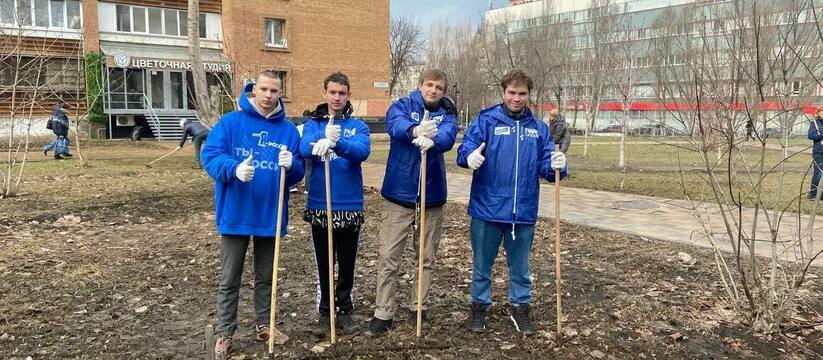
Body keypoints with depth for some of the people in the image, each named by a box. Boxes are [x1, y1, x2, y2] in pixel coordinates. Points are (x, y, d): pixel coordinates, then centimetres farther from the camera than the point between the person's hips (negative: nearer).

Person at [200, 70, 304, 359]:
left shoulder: (288, 129, 4)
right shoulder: (230, 122, -4)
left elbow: (299, 173, 3)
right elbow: (210, 156, -13)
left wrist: (291, 165, -21)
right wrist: (235, 168, -33)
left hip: (271, 215, 3)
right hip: (235, 214, -2)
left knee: (265, 276, 17)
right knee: (229, 279, 7)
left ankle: (263, 324, 33)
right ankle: (225, 333, 20)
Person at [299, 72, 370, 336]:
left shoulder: (358, 126, 1)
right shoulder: (312, 124, 2)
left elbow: (362, 152, -20)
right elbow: (304, 148, -19)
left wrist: (338, 143, -40)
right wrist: (321, 142, -42)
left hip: (350, 206, 0)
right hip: (319, 205, 0)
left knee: (347, 264, 12)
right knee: (323, 264, 12)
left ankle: (345, 310, 29)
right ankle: (324, 312, 27)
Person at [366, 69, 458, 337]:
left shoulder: (446, 115, 6)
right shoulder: (402, 106, 2)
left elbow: (448, 137, -18)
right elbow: (395, 125, -23)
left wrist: (431, 141, -41)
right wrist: (415, 131, -45)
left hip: (432, 195, 2)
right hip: (399, 194, -2)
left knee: (427, 258, 13)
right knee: (388, 257, -1)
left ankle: (419, 308, 28)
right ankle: (383, 314, 10)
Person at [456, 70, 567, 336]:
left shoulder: (538, 128, 7)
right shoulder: (486, 120, -3)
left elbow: (545, 168, 5)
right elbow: (465, 150, -13)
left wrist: (557, 166, -18)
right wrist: (470, 157, -36)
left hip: (523, 211, 2)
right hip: (487, 208, -2)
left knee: (520, 266, 16)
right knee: (482, 263, 12)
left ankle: (520, 307, 33)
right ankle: (479, 306, 30)